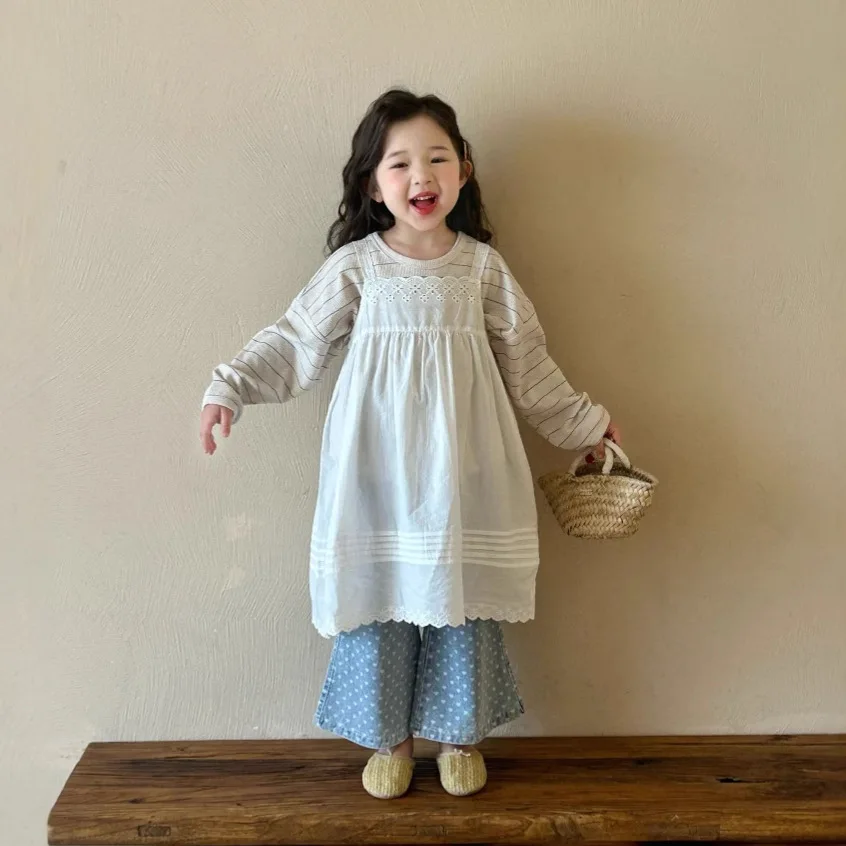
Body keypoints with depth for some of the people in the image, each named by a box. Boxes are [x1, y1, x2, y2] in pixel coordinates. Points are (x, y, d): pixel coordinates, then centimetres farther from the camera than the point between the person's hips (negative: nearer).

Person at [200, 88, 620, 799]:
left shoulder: (482, 266, 3)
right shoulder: (355, 265, 0)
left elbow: (528, 366, 10)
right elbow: (294, 341, 3)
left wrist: (585, 422, 15)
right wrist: (230, 388, -7)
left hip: (458, 467, 1)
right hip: (377, 468, 0)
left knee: (460, 595, 9)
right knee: (378, 592, 7)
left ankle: (459, 734, 30)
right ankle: (389, 737, 27)